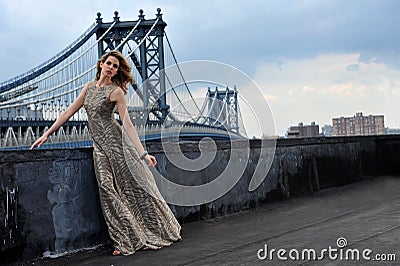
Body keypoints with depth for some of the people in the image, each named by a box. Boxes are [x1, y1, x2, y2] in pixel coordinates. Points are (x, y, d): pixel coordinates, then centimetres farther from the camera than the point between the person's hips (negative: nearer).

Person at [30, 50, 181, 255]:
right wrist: (47, 134, 13)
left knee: (134, 187, -1)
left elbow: (127, 124, -9)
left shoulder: (116, 92, -5)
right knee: (109, 192, -2)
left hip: (115, 142, -5)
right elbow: (69, 112, 16)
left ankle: (158, 232, 14)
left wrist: (143, 153, -15)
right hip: (99, 147, 5)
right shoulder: (89, 87, 13)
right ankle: (128, 240, 4)